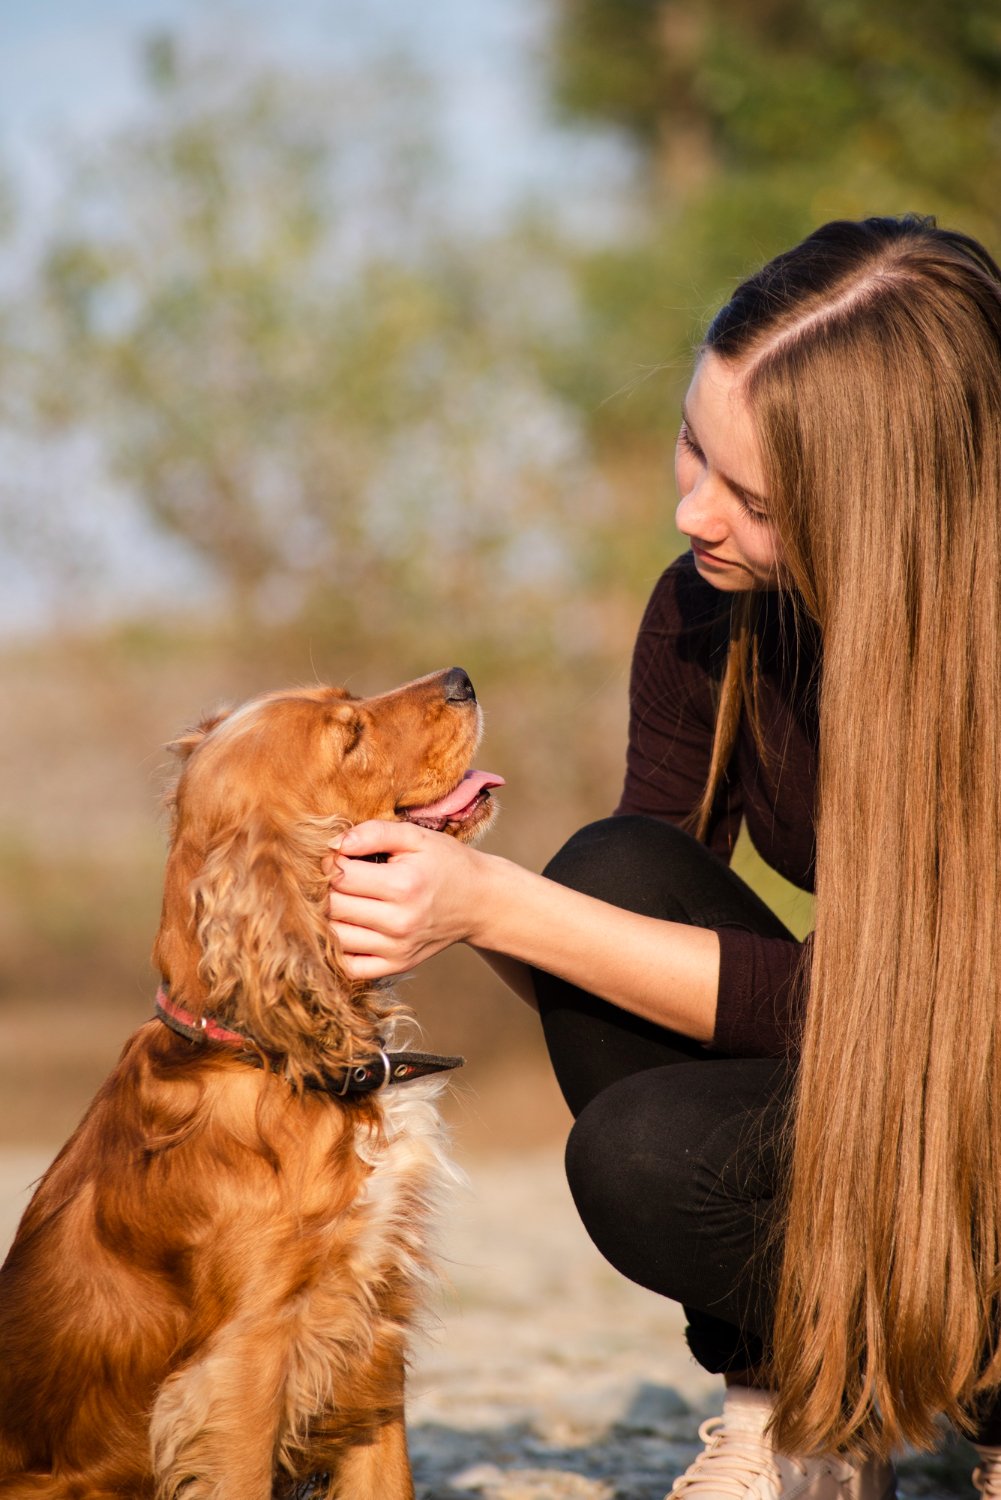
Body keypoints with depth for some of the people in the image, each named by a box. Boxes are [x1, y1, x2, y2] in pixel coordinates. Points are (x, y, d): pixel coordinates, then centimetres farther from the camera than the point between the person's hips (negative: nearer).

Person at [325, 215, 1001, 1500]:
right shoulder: (711, 608, -9)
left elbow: (855, 1000, -28)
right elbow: (627, 924, -2)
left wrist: (496, 904, -31)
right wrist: (455, 891, -23)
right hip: (870, 1095, 6)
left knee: (650, 1157, -29)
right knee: (621, 870, -20)